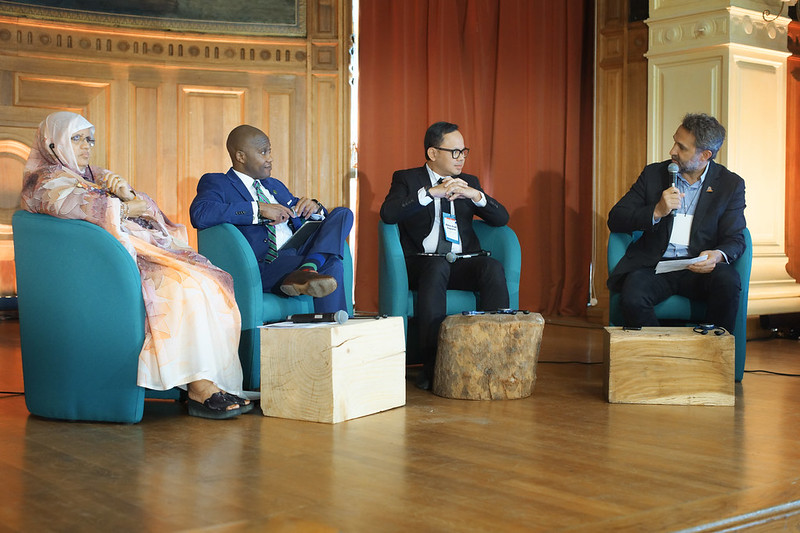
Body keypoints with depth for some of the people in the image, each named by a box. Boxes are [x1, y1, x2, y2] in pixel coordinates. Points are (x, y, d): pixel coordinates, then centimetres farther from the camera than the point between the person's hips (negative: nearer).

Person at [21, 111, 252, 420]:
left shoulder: (97, 176, 31)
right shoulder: (45, 181, 7)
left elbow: (149, 208, 18)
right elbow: (86, 209, -15)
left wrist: (127, 194, -4)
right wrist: (131, 206, 1)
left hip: (142, 248, 8)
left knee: (207, 281, -20)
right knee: (183, 284, -31)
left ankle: (208, 384, -30)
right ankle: (200, 389, -32)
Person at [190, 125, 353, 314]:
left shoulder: (274, 185, 30)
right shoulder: (216, 183, 5)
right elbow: (200, 215, -17)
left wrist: (314, 208, 6)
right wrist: (259, 208, -19)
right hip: (263, 264, -8)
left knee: (342, 214, -10)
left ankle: (309, 268, -33)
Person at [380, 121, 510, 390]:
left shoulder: (469, 182, 21)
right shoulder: (407, 179, 10)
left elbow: (502, 219, 11)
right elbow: (388, 214, -10)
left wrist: (476, 195, -7)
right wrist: (431, 192, -18)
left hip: (463, 263, 4)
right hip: (423, 263, -3)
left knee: (493, 267, -29)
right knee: (438, 267, -38)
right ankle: (432, 365, -37)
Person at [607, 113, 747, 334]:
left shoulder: (731, 184, 6)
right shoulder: (653, 174, 9)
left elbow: (735, 239, 1)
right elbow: (615, 220, 4)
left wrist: (717, 256, -24)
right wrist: (657, 212, -13)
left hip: (699, 268, 0)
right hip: (654, 266, 0)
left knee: (728, 282, -32)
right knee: (632, 298, -32)